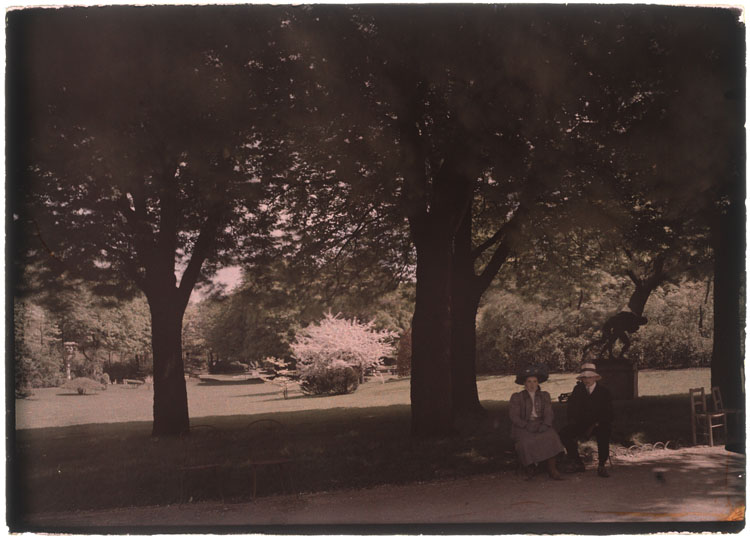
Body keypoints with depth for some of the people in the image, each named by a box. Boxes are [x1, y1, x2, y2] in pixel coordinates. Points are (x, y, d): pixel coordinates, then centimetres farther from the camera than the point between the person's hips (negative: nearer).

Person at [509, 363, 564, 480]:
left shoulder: (545, 396, 15)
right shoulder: (516, 397, 6)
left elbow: (549, 414, 6)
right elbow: (514, 417, -3)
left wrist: (545, 425, -15)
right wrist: (527, 426, -18)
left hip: (541, 426, 2)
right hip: (522, 427, -2)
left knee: (550, 437, -30)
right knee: (526, 441, -34)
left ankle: (552, 470, -33)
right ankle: (530, 469, -17)